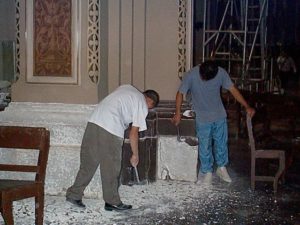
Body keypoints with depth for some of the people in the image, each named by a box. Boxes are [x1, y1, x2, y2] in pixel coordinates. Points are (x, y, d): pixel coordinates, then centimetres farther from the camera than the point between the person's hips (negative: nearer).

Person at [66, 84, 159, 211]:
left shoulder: (127, 88, 25)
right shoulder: (142, 105, 6)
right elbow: (133, 134, 4)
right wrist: (135, 155, 15)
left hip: (93, 121, 7)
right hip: (111, 130, -7)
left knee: (88, 163, 14)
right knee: (111, 170, 5)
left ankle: (74, 195, 17)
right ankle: (112, 202, 15)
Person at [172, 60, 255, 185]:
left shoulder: (221, 73, -18)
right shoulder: (190, 75, -23)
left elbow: (233, 89, -11)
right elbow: (180, 93, -11)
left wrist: (247, 107, -16)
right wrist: (178, 113, -13)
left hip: (219, 115, 2)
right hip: (202, 118, -2)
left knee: (221, 142, 14)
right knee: (204, 146, 6)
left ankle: (222, 168, 33)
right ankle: (207, 172, 23)